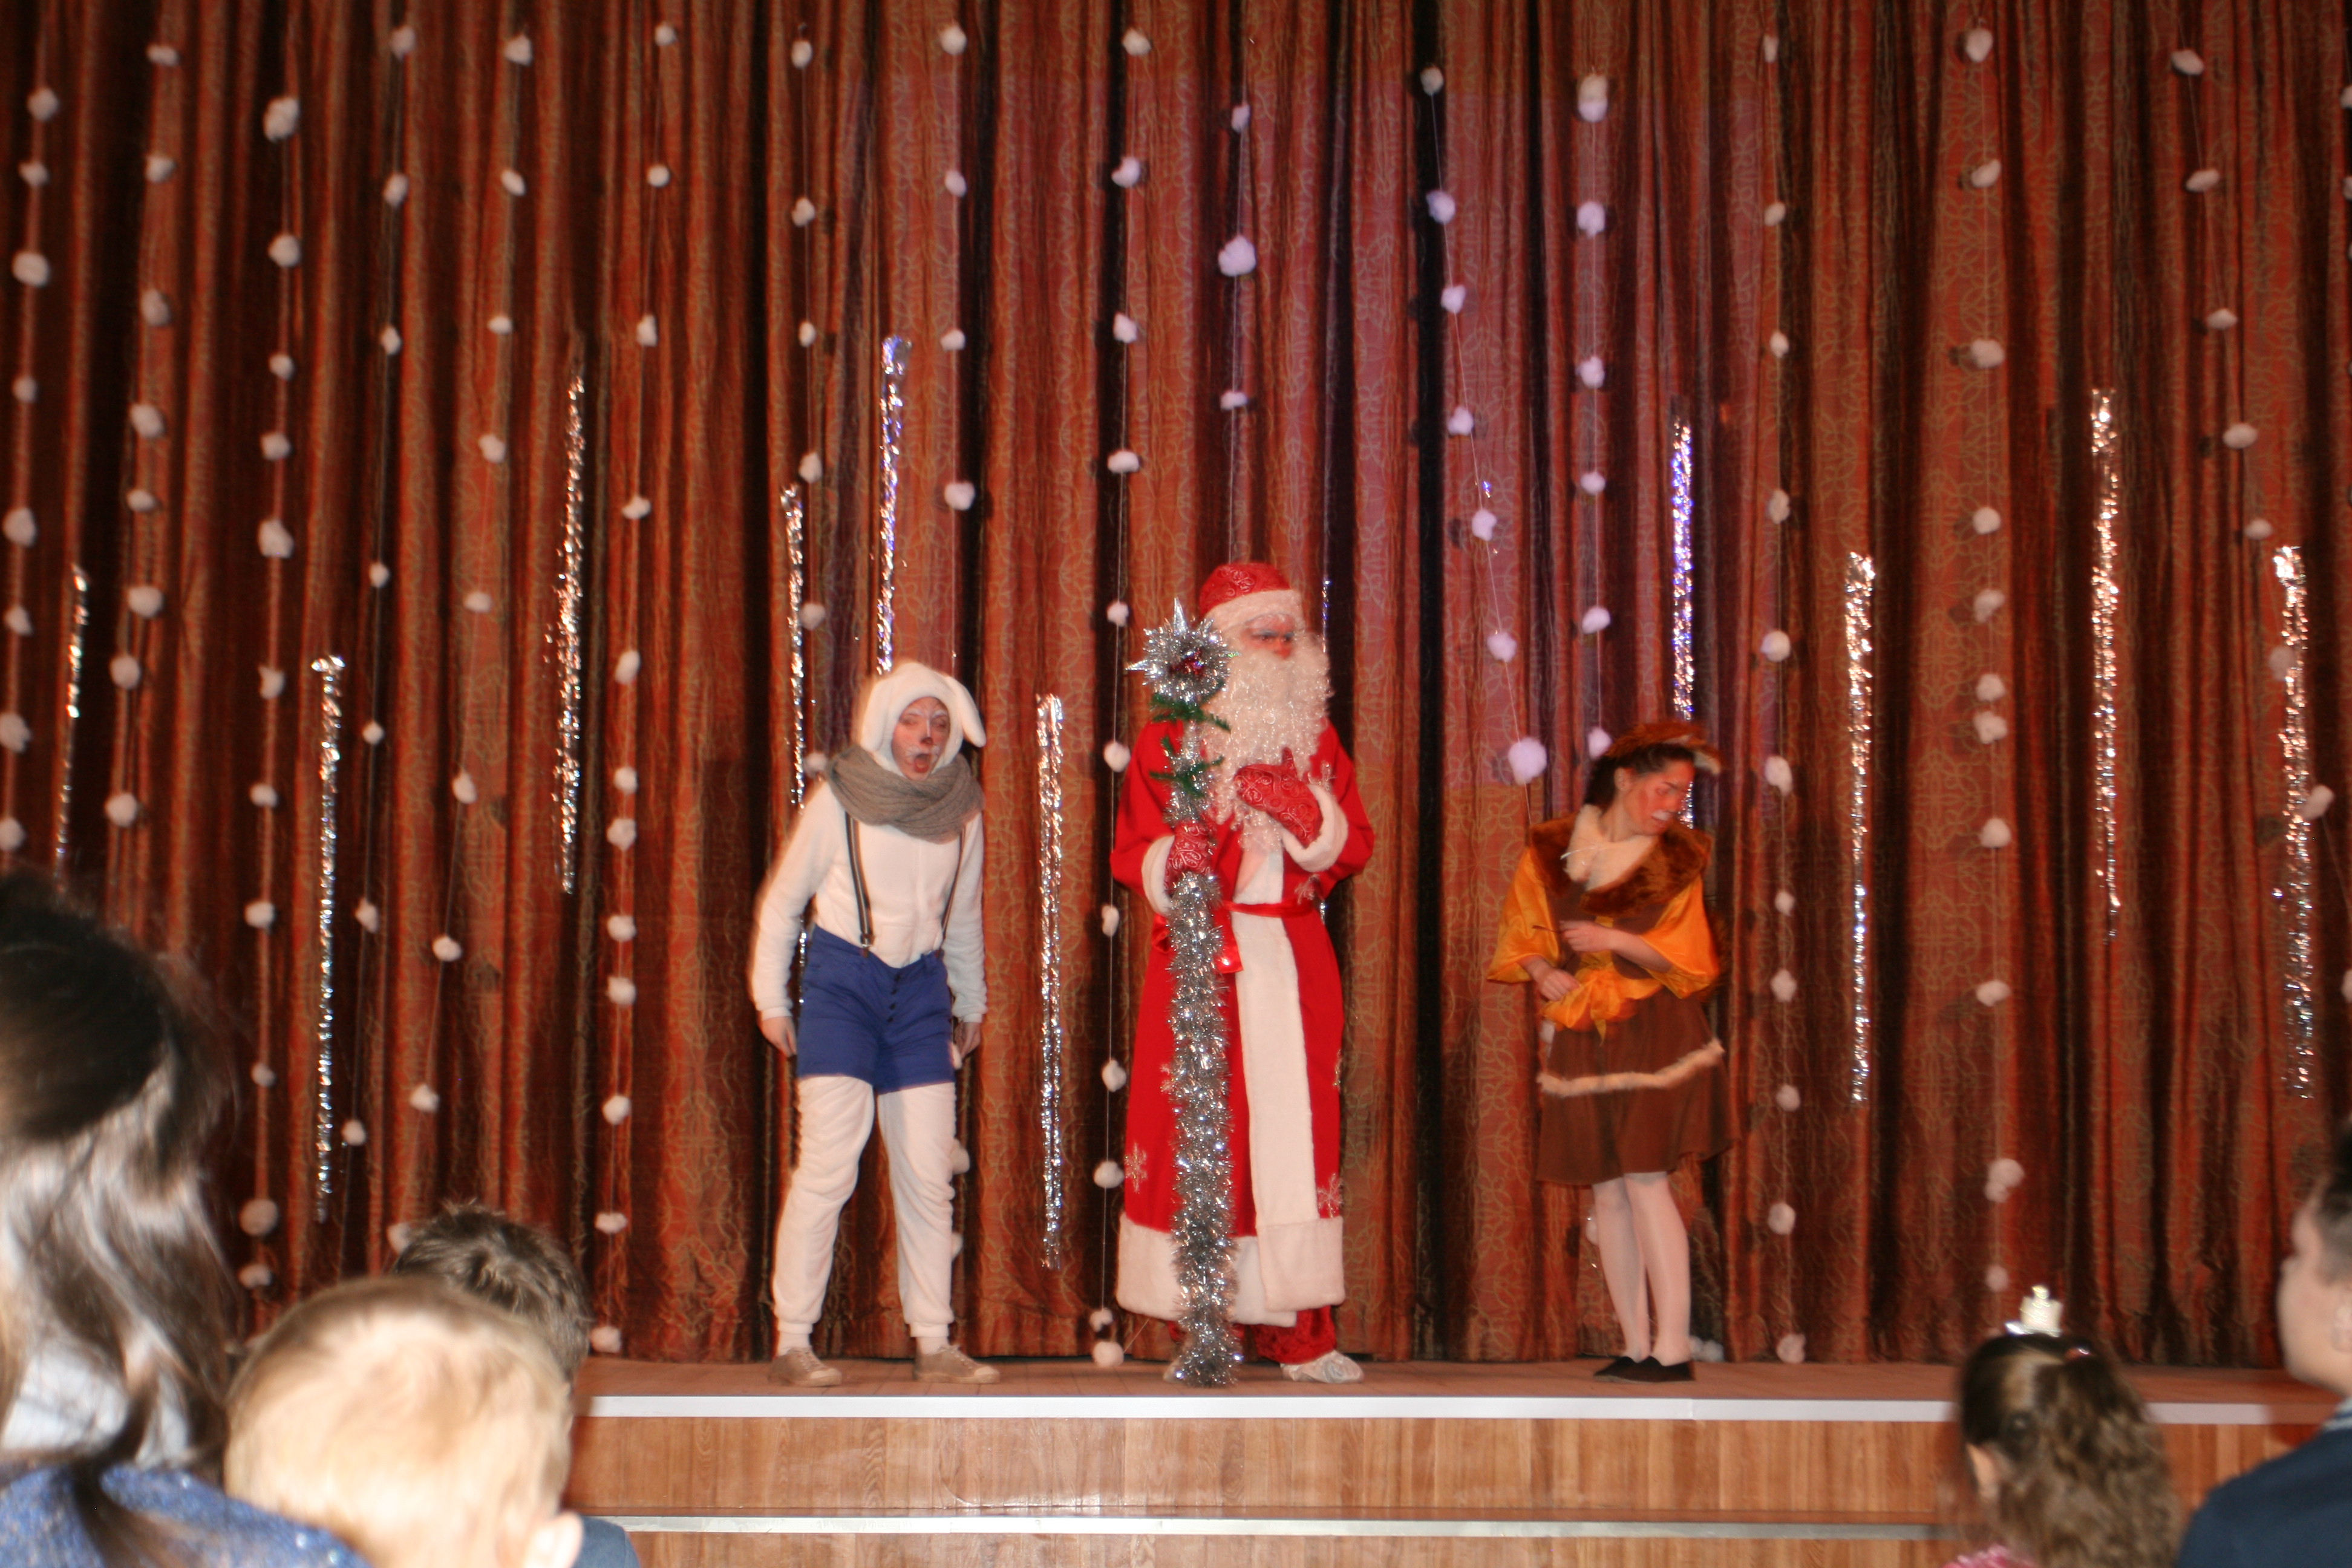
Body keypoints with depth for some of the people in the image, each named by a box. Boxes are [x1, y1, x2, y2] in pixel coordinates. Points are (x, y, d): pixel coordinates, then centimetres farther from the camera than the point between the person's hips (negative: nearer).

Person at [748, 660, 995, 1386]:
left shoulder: (960, 810, 7)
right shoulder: (838, 802, -4)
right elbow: (782, 901, 4)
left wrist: (972, 1002, 25)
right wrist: (771, 999, 3)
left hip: (920, 990, 4)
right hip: (841, 980, -4)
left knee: (929, 1172, 2)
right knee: (829, 1163, -13)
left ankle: (934, 1345, 10)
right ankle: (792, 1342, -8)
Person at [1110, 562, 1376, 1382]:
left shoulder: (1315, 739, 15)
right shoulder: (1170, 737, 6)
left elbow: (1353, 845, 9)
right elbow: (1131, 851, 5)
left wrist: (1301, 810, -8)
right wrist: (1173, 861, -16)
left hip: (1293, 964, 2)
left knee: (1295, 1132, -2)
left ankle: (1296, 1328, 2)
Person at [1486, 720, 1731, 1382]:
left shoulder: (1678, 858, 2)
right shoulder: (1553, 848, 4)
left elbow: (1689, 957, -1)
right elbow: (1522, 932, 10)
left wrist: (1617, 942, -15)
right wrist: (1545, 973, -10)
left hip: (1650, 1035, -3)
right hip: (1578, 1039, 3)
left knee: (1645, 1181, -11)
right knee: (1607, 1192, 4)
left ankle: (1672, 1349, -10)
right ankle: (1637, 1347, 11)